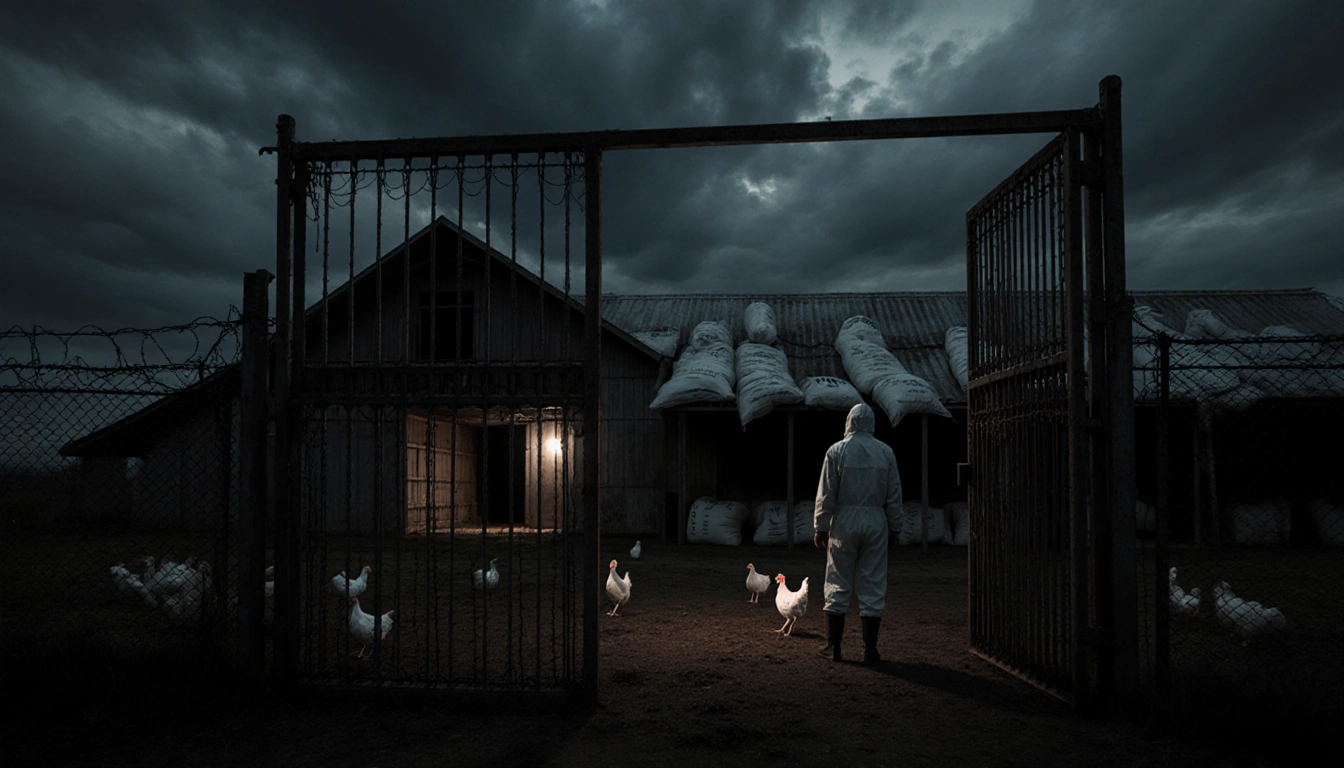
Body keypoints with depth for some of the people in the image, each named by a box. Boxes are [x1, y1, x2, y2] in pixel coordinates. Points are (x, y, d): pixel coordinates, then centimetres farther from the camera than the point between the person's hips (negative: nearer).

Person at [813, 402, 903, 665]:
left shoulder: (837, 451, -2)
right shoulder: (886, 452, 4)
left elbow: (826, 494, -3)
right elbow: (894, 495, 6)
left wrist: (821, 527, 3)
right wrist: (894, 526, 14)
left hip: (844, 523, -1)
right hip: (876, 524, 1)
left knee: (838, 585, 7)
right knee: (872, 586, 5)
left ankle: (833, 646, 11)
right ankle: (870, 650, 7)